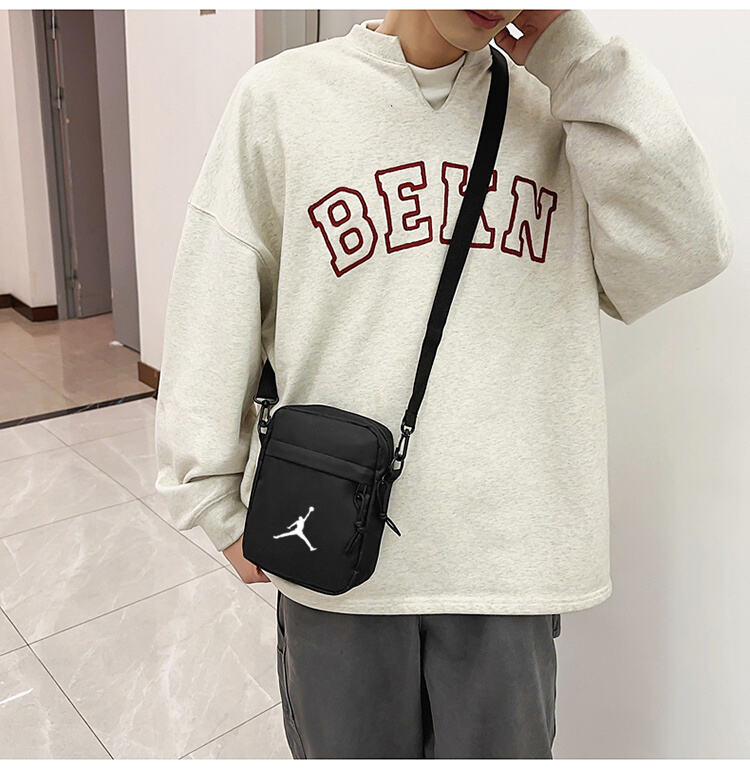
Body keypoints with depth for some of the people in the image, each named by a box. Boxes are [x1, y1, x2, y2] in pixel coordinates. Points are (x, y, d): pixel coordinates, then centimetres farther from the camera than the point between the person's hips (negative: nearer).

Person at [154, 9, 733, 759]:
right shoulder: (281, 97, -2)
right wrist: (216, 496, 2)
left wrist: (574, 52, -6)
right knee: (348, 748, 19)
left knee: (498, 746, 19)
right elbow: (214, 312, 0)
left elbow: (685, 254, -8)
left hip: (509, 550, 2)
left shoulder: (555, 105, 4)